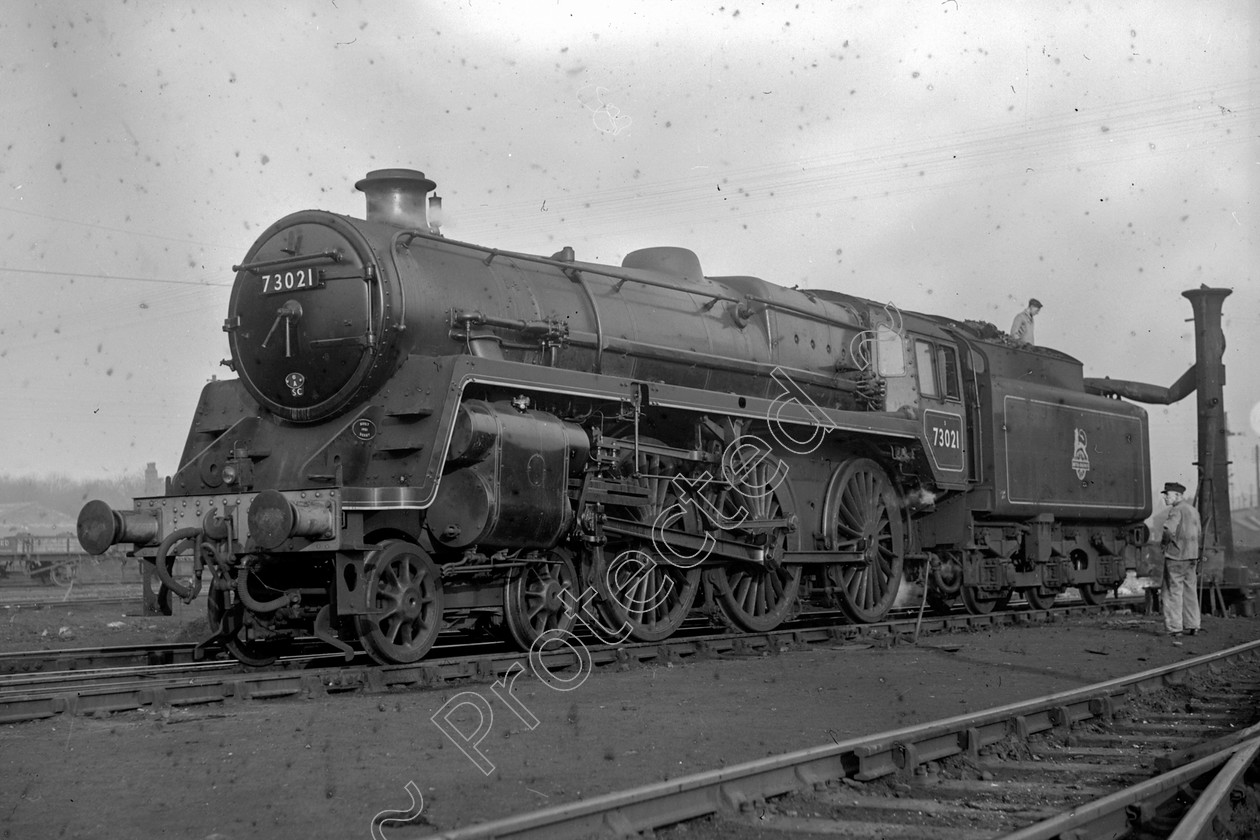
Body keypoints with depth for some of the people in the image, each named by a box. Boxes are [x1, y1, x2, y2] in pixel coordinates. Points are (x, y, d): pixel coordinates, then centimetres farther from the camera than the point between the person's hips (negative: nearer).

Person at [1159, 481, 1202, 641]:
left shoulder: (1176, 510, -13)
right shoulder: (1192, 510, 16)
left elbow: (1169, 530, -27)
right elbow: (1199, 534, 24)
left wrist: (1163, 543, -10)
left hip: (1176, 556, -9)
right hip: (1192, 556, 9)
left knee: (1173, 592, -5)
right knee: (1190, 591, 13)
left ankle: (1174, 627, -7)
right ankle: (1191, 625, 16)